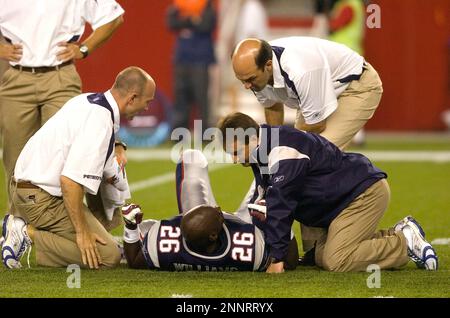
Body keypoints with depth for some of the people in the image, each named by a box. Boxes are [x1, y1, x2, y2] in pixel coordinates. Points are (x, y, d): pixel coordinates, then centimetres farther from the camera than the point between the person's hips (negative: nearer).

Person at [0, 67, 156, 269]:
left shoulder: (88, 100, 9)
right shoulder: (100, 121, -20)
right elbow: (71, 180, -25)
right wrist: (82, 232, -19)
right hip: (43, 200, -10)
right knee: (108, 255, -10)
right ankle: (29, 234, -11)